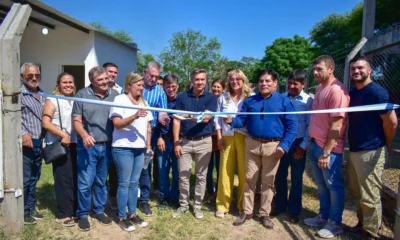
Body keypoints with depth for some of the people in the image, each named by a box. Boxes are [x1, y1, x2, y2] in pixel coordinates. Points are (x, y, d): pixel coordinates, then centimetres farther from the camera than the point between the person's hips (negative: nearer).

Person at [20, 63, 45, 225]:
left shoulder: (42, 95, 14)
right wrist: (23, 134, -24)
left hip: (39, 143, 7)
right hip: (25, 143, -7)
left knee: (34, 178, 16)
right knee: (24, 179, 0)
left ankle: (31, 208, 28)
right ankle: (23, 213, 14)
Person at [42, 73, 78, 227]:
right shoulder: (52, 100, -3)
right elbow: (46, 123, -14)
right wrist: (63, 135, -21)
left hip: (74, 144, 6)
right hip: (59, 145, -6)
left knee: (75, 178, 10)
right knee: (63, 179, -2)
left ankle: (74, 209, 25)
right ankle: (63, 214, 10)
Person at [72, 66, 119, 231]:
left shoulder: (115, 95, 5)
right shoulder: (82, 94, -1)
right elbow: (76, 120, -3)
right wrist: (84, 135, -20)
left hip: (107, 146, 3)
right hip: (88, 147, -2)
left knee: (102, 182, 15)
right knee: (85, 183, 2)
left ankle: (99, 211, 30)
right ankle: (83, 215, 20)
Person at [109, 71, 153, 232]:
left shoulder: (143, 102, 14)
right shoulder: (120, 99, -6)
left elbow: (148, 126, 16)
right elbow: (117, 123, -16)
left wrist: (148, 146, 12)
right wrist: (134, 116, -30)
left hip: (140, 148, 6)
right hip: (123, 148, -6)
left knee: (134, 183, 13)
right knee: (124, 183, 2)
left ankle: (132, 213, 24)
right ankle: (121, 217, 15)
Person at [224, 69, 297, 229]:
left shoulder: (283, 101, -1)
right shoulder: (250, 101, 6)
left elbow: (292, 125, -5)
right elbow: (242, 120, 2)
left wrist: (284, 145, -15)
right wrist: (232, 121, -21)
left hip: (273, 146, -2)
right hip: (252, 144, 2)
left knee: (268, 181, 9)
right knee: (249, 179, 8)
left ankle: (264, 214, 24)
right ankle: (247, 211, 22)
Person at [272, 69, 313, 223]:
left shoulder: (308, 101, -8)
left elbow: (310, 125, -7)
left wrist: (303, 146, -10)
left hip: (298, 143, -2)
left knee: (296, 179, 12)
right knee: (279, 176, 13)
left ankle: (294, 211, 29)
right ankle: (280, 205, 34)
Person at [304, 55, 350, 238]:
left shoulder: (337, 90, -17)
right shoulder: (320, 88, 12)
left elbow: (336, 124, -20)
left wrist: (326, 152, -19)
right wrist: (313, 143, 14)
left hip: (329, 148, -8)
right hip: (315, 144, 8)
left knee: (333, 185, 7)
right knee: (321, 184, 18)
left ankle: (335, 223, 22)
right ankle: (323, 217, 34)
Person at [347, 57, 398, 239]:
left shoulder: (377, 92, -14)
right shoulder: (352, 93, 11)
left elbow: (392, 122, -14)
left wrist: (385, 144, 0)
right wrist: (353, 144, 16)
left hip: (370, 152, -8)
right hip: (354, 150, 9)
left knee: (369, 197, 2)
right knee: (357, 192, 19)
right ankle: (362, 224, 35)